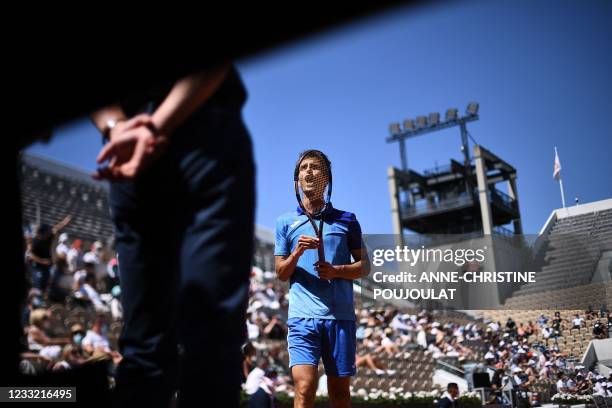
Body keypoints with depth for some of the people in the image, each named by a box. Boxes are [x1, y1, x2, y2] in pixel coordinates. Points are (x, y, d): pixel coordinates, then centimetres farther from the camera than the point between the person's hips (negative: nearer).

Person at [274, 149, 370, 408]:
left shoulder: (346, 220, 12)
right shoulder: (285, 222, 13)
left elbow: (364, 265, 11)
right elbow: (281, 273, 11)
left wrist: (336, 271, -8)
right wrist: (296, 253, -10)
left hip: (340, 316, 1)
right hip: (302, 316, -1)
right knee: (305, 387, -15)